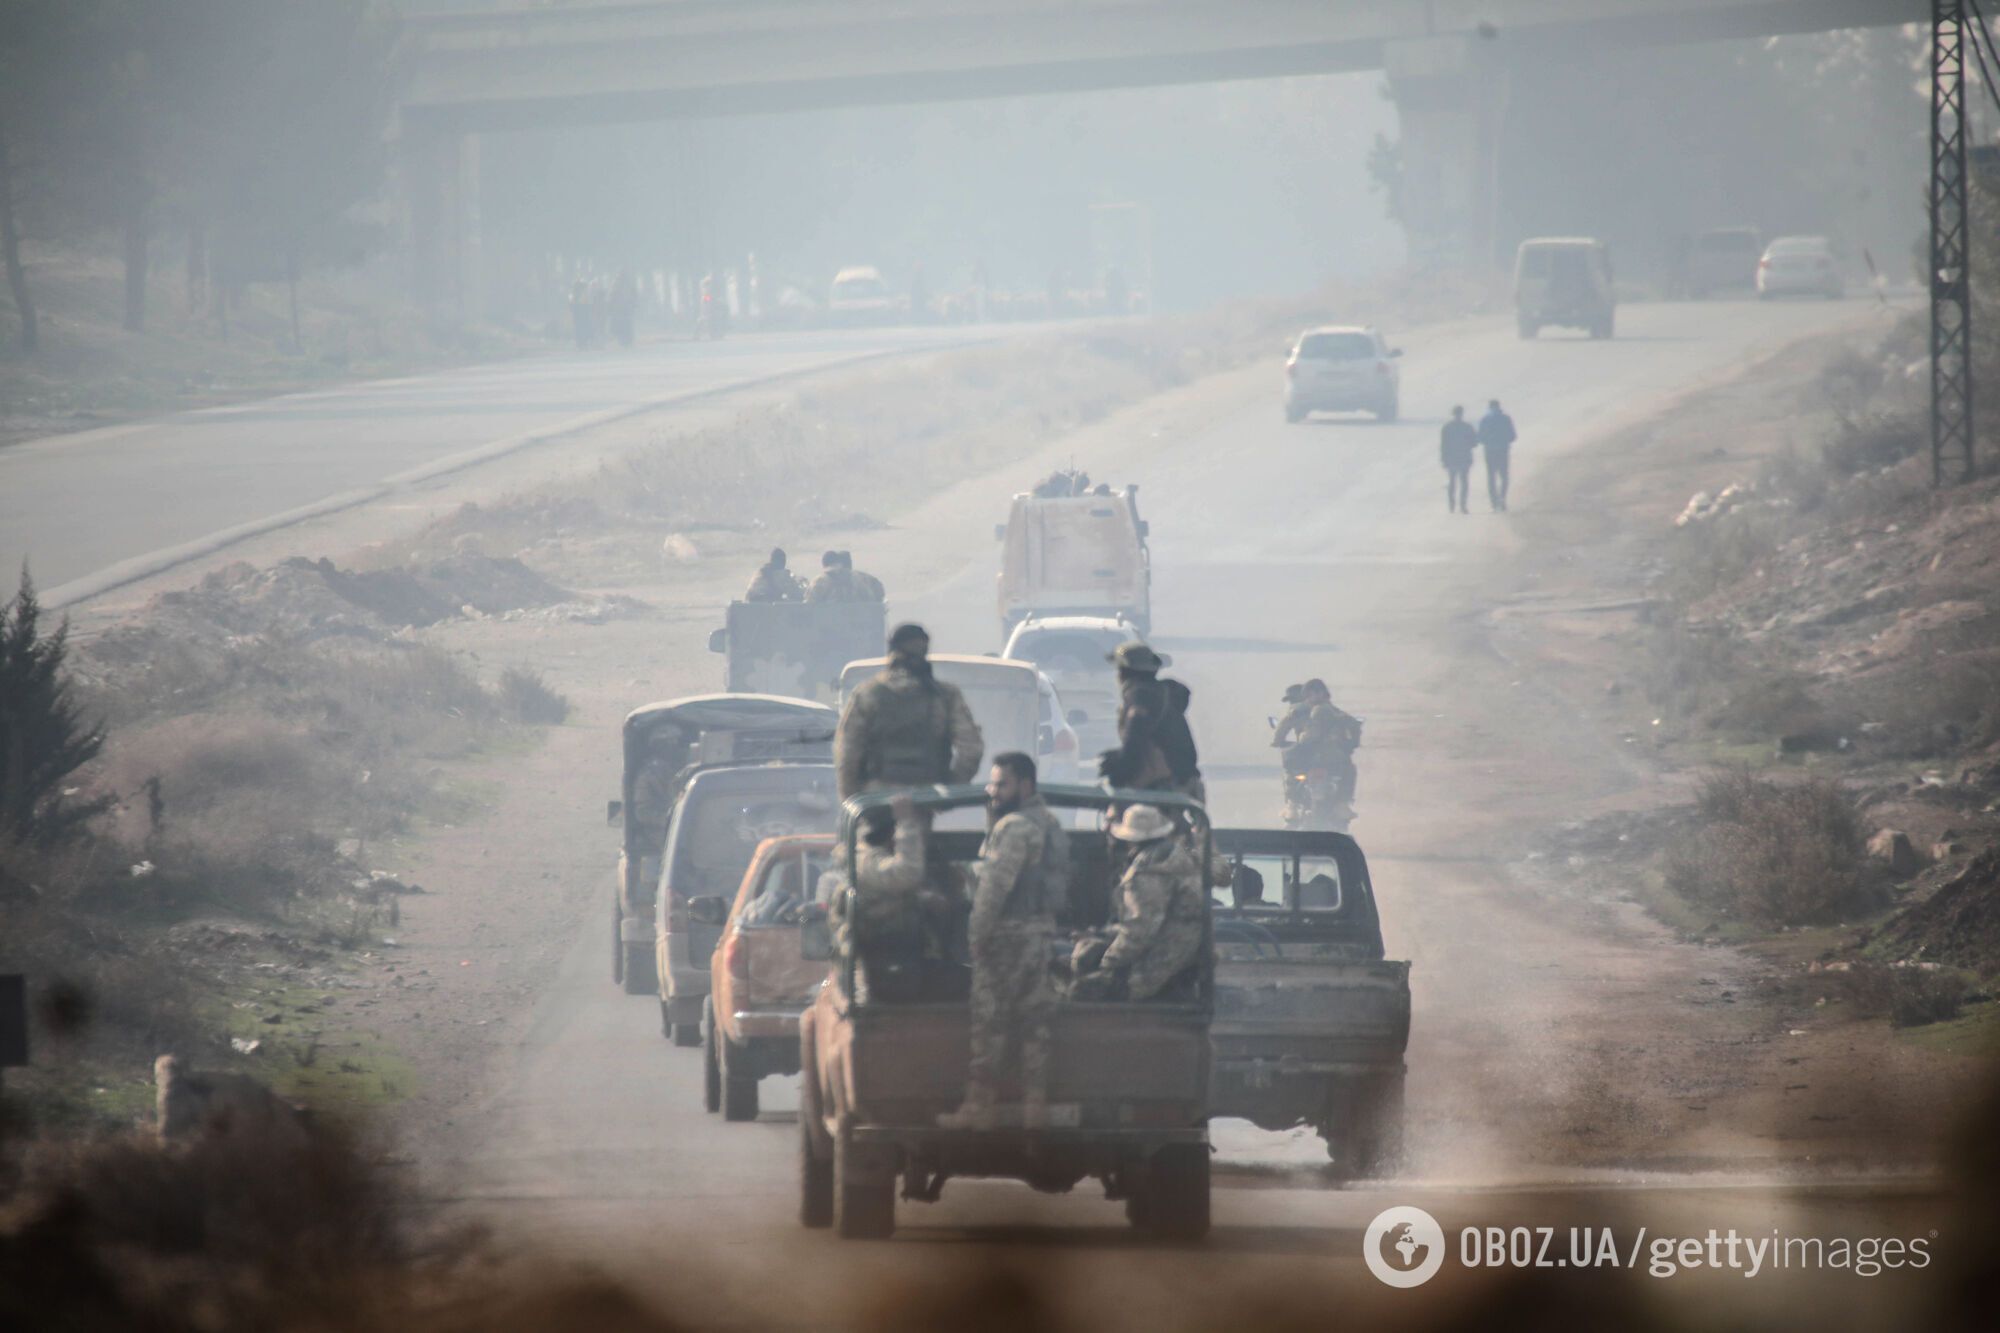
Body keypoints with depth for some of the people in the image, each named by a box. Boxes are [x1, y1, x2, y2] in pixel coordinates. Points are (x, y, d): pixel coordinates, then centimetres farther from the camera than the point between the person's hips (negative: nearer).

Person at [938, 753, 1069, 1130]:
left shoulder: (1015, 827, -15)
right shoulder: (1048, 824, 16)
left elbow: (996, 884, -20)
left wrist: (980, 931, -17)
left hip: (1009, 931, -10)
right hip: (1040, 932, 10)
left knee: (989, 1021, -5)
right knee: (1033, 1021, 10)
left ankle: (980, 1105, -4)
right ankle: (1036, 1103, 9)